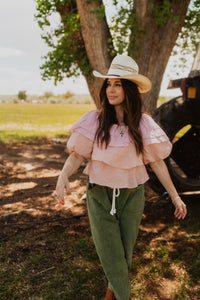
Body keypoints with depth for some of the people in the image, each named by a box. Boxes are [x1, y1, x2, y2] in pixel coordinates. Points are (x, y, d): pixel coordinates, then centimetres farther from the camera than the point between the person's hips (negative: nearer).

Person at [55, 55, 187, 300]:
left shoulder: (143, 123, -5)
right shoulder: (94, 120, -7)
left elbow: (155, 161, -2)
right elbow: (78, 154, -9)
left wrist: (175, 196, -1)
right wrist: (64, 174, -29)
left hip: (131, 195, 1)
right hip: (99, 194, -1)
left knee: (125, 250, 15)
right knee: (110, 254, 4)